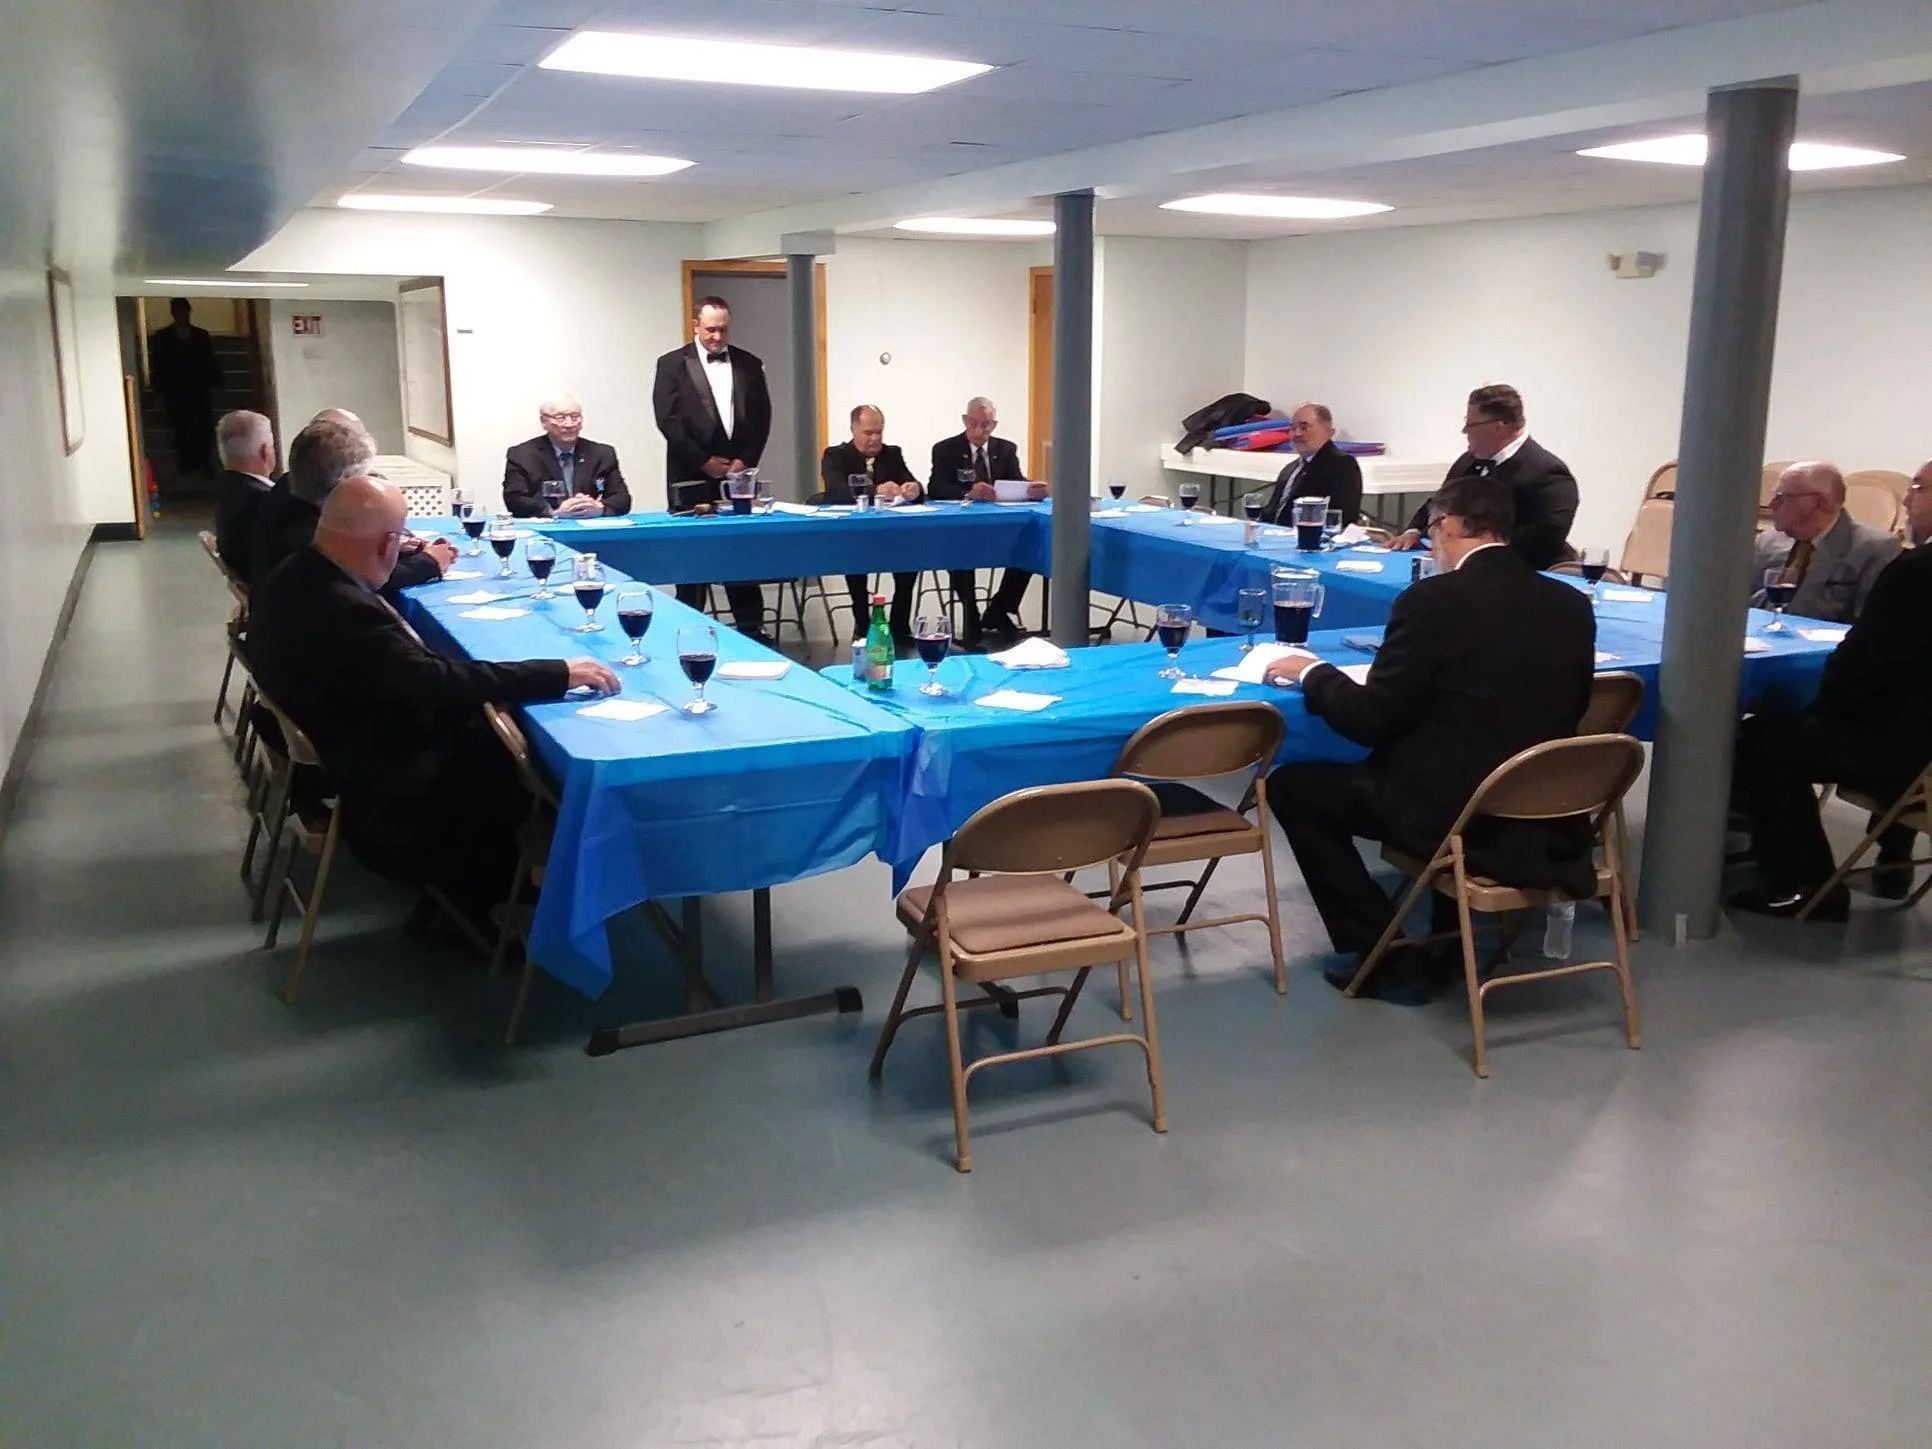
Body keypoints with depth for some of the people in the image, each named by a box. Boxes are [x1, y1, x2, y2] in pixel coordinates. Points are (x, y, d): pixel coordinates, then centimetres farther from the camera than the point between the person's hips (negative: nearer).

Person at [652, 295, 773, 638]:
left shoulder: (749, 364, 10)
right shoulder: (672, 364, 1)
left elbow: (761, 418, 9)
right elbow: (667, 419, -6)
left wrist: (746, 460, -3)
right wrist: (704, 462, -10)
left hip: (738, 472, 2)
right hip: (691, 475, -2)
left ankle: (751, 628, 8)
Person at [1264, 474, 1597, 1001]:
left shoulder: (1433, 599, -14)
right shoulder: (1573, 604, 4)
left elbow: (1371, 721, -12)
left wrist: (1312, 674, 7)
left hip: (1452, 813, -7)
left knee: (1291, 786, 11)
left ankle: (1391, 958, 10)